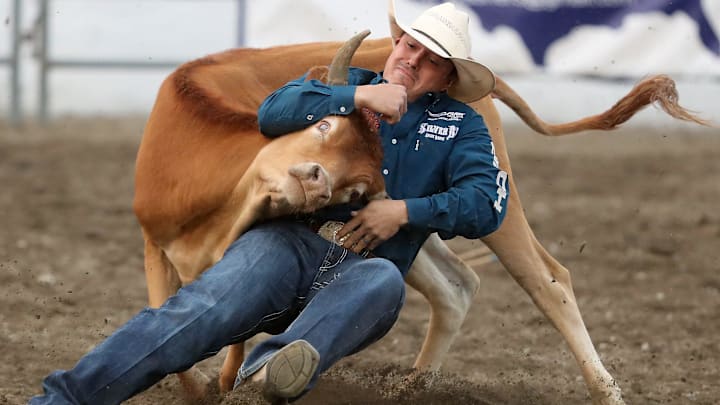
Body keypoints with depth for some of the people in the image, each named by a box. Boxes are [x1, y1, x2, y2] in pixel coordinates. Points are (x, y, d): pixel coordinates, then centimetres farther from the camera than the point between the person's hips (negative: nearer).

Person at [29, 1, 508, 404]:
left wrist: (406, 212, -11)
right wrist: (359, 96, -12)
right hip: (292, 241, 0)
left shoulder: (461, 124, 16)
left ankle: (273, 366, -64)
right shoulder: (343, 82, 17)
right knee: (198, 312, -28)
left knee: (384, 281, -39)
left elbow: (487, 204, 1)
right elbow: (273, 112, -3)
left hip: (361, 270, 0)